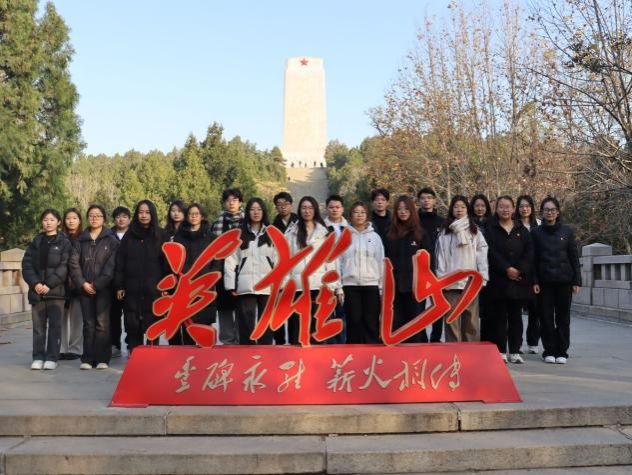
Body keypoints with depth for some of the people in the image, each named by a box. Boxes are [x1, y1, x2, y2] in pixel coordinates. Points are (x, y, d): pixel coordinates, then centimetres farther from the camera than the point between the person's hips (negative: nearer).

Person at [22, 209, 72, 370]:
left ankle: (52, 358, 4)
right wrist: (35, 283, -9)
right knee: (38, 325, 4)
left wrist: (49, 285, -14)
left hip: (56, 290, -3)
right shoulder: (36, 242, 14)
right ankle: (38, 357, 11)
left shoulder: (64, 242, 3)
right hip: (37, 290, 3)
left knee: (54, 325, -2)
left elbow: (64, 267, -6)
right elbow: (27, 264, 7)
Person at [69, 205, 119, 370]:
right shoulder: (81, 240, 12)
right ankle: (87, 359, 7)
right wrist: (83, 283, -7)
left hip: (104, 288, -3)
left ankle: (102, 359, -1)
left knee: (102, 323, -6)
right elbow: (74, 263, 6)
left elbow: (111, 265, -5)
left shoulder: (111, 240, 3)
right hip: (85, 288, 3)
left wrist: (97, 284, -11)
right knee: (88, 324, 4)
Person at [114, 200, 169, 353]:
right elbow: (120, 262, 7)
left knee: (152, 324, 0)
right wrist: (119, 286, 0)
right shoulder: (129, 235, 9)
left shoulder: (162, 235, 4)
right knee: (132, 324, 2)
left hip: (154, 289, -2)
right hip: (132, 289, 2)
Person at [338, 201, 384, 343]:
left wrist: (382, 286, 3)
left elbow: (381, 261, 7)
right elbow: (338, 261, 3)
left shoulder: (374, 236, 8)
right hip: (350, 285, 0)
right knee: (354, 321, 2)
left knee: (371, 322, 1)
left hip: (371, 284, 1)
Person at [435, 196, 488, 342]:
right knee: (452, 320, 0)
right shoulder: (445, 233, 7)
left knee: (471, 320, 4)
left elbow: (482, 255, 3)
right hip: (451, 282, 0)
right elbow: (440, 257, 4)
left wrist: (483, 278, -5)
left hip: (471, 282, 0)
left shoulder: (476, 232, 8)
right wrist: (441, 279, -3)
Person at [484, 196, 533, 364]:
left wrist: (520, 270, -11)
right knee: (499, 316, 0)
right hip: (498, 280, -3)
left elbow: (529, 253, 3)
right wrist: (506, 269, -16)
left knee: (516, 316, 7)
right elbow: (491, 252, -8)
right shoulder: (490, 229, 3)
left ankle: (515, 351, 12)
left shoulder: (522, 230, 12)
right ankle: (500, 351, 5)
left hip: (519, 280, 3)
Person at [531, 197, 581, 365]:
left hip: (564, 281, 0)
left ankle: (562, 351, 11)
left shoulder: (567, 231, 5)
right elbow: (532, 259, 2)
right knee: (546, 317, 1)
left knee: (563, 316, 3)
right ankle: (549, 351, 10)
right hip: (544, 281, 0)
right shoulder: (536, 232, 3)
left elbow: (574, 257, 5)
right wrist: (534, 281, -6)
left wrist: (577, 281, 0)